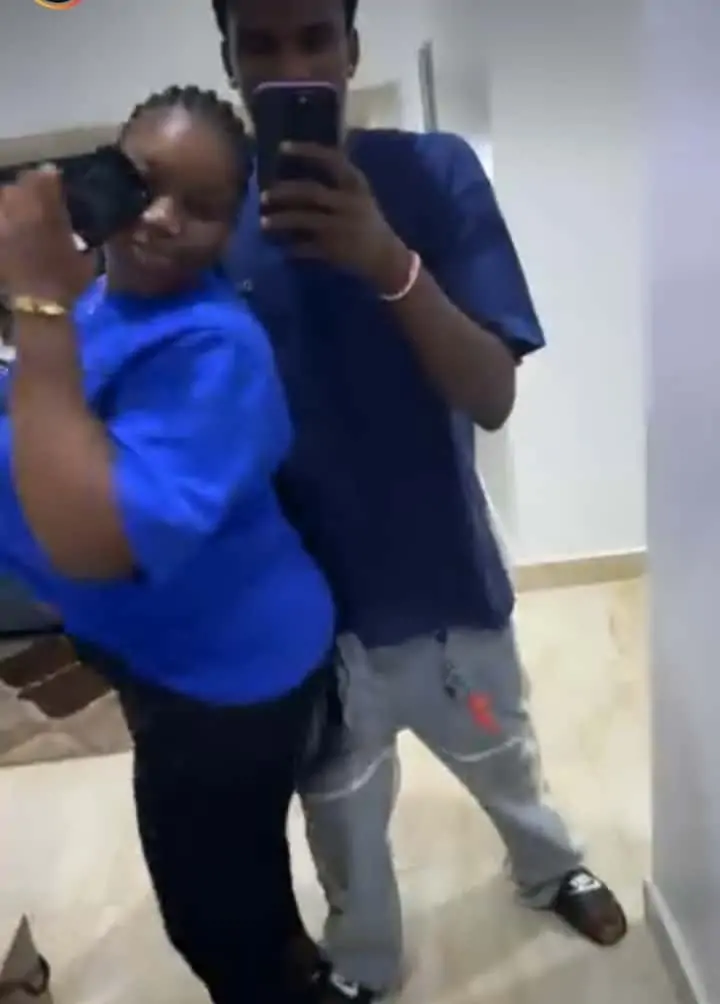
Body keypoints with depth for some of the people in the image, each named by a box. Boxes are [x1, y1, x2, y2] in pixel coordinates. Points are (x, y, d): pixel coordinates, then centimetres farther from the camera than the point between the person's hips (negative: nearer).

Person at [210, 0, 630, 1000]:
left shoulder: (434, 173, -13)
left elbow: (492, 396, -20)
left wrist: (390, 263, -37)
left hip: (443, 573, 0)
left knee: (503, 758, 27)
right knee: (339, 810, 23)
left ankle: (552, 867, 60)